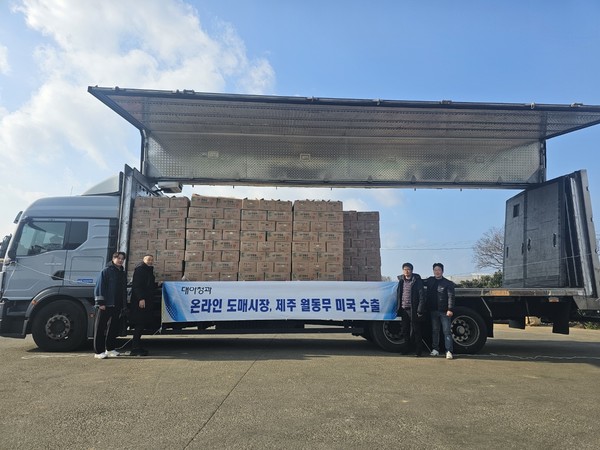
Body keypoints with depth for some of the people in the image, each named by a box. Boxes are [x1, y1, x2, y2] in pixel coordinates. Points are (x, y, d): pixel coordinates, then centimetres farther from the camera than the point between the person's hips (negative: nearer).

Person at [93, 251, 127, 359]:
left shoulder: (123, 273, 16)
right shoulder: (107, 271, -5)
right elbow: (100, 286, -10)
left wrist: (123, 304, 16)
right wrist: (100, 302, -15)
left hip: (117, 306, 7)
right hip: (105, 305, -7)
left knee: (113, 328, 12)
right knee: (100, 328, -1)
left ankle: (110, 349, 23)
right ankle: (98, 351, 2)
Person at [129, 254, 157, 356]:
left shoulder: (149, 270, 21)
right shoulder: (140, 269, -7)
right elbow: (136, 285, -17)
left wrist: (156, 283, 14)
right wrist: (141, 298, -23)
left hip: (147, 302, 9)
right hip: (140, 301, -9)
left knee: (142, 324, 10)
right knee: (139, 324, -8)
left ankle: (136, 347, 16)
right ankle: (135, 349, -4)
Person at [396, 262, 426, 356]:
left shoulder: (417, 281, -7)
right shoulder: (401, 281, 10)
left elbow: (421, 296, -10)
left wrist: (420, 310, -16)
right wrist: (398, 308, 9)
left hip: (413, 310, -5)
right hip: (404, 310, 6)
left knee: (416, 331, 3)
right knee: (405, 331, 12)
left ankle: (418, 350, 13)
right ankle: (407, 349, 25)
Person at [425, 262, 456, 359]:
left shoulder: (448, 283, -3)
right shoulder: (430, 280, 10)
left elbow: (451, 297, -10)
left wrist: (450, 309, -19)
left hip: (444, 311, -4)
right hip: (433, 310, 4)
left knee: (447, 331, -3)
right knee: (435, 330, 11)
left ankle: (449, 351, -1)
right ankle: (435, 349, 20)